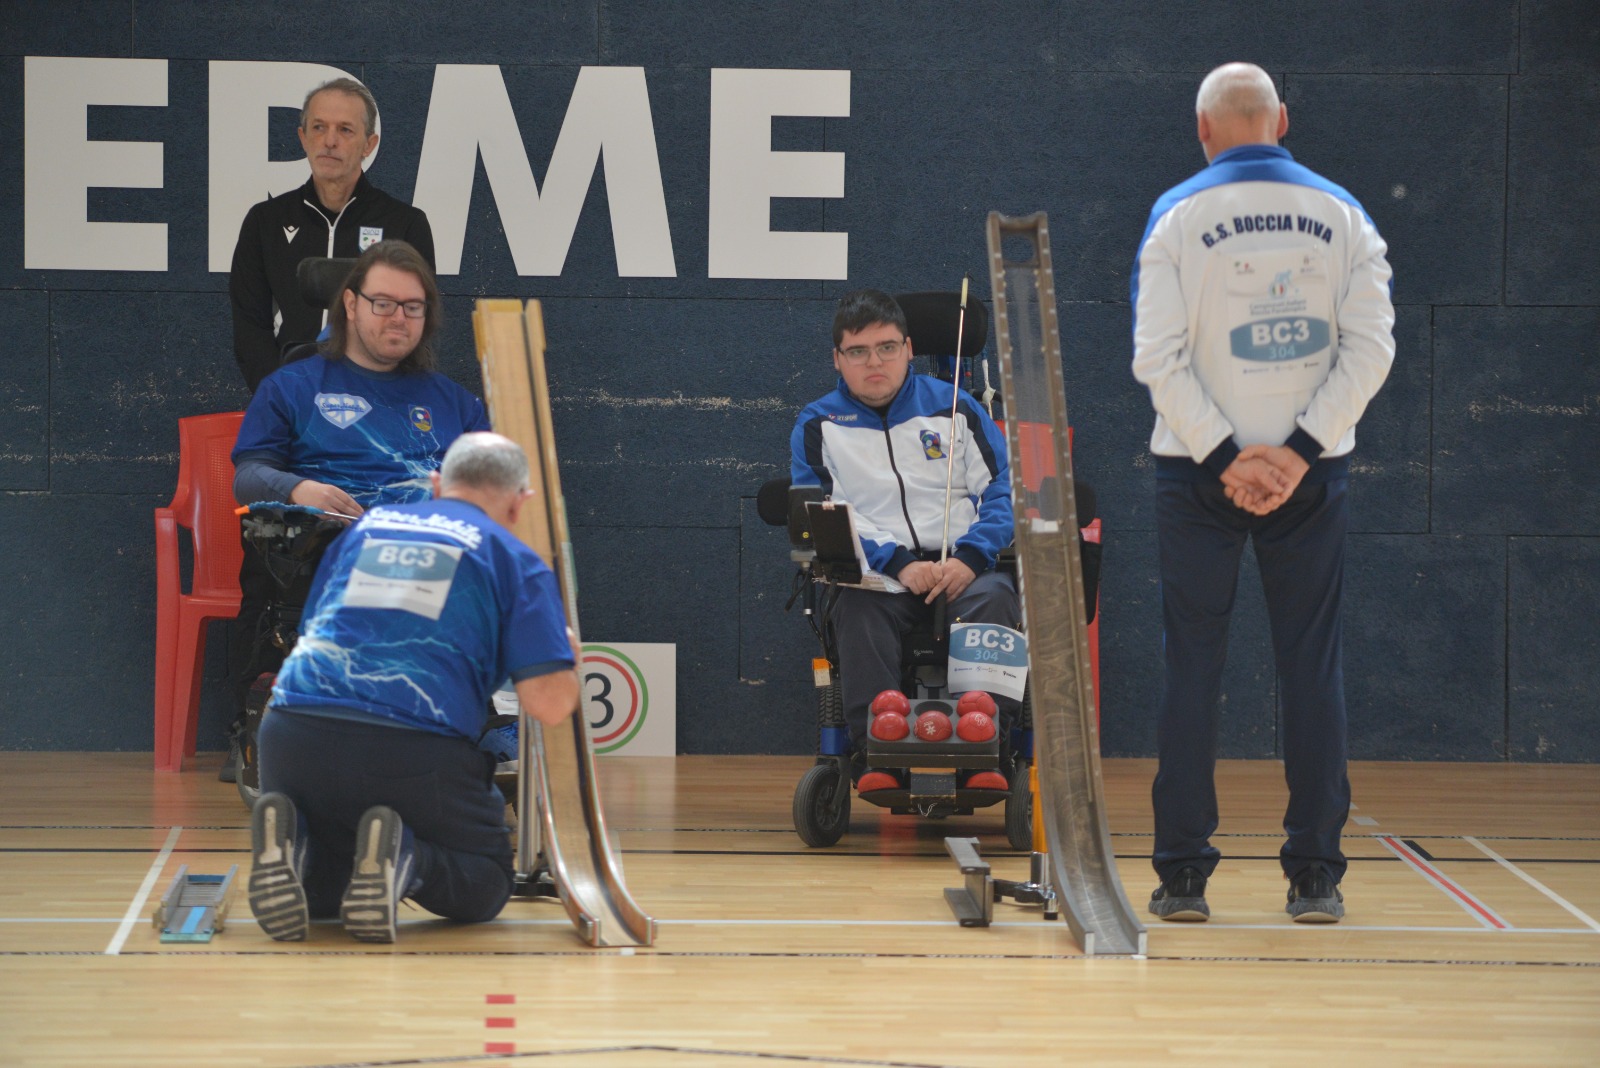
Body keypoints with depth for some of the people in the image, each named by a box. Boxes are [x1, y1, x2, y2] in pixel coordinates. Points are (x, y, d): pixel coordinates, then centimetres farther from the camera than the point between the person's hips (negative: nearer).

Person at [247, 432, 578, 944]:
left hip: (292, 732, 4)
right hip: (413, 752, -4)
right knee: (485, 887, 17)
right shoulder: (514, 558, 10)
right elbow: (549, 703, 1)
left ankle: (294, 846, -10)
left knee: (321, 889, 26)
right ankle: (405, 858, -16)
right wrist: (567, 661, 24)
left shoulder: (365, 526, 23)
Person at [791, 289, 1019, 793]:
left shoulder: (954, 408, 13)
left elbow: (1003, 491, 7)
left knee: (992, 598, -32)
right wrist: (898, 563, -16)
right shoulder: (819, 426, 11)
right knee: (857, 609, -35)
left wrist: (970, 557, -13)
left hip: (962, 569, 1)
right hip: (876, 575, -1)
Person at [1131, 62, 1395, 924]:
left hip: (1200, 473, -1)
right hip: (1312, 476, 1)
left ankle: (1183, 874, 4)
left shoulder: (1179, 215, -3)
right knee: (1312, 667, 6)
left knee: (1192, 667, 5)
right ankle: (1315, 875, 5)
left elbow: (1159, 356, -10)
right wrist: (1301, 449, -8)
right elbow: (1371, 346, -4)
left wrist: (1224, 456, -9)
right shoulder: (1340, 214, 3)